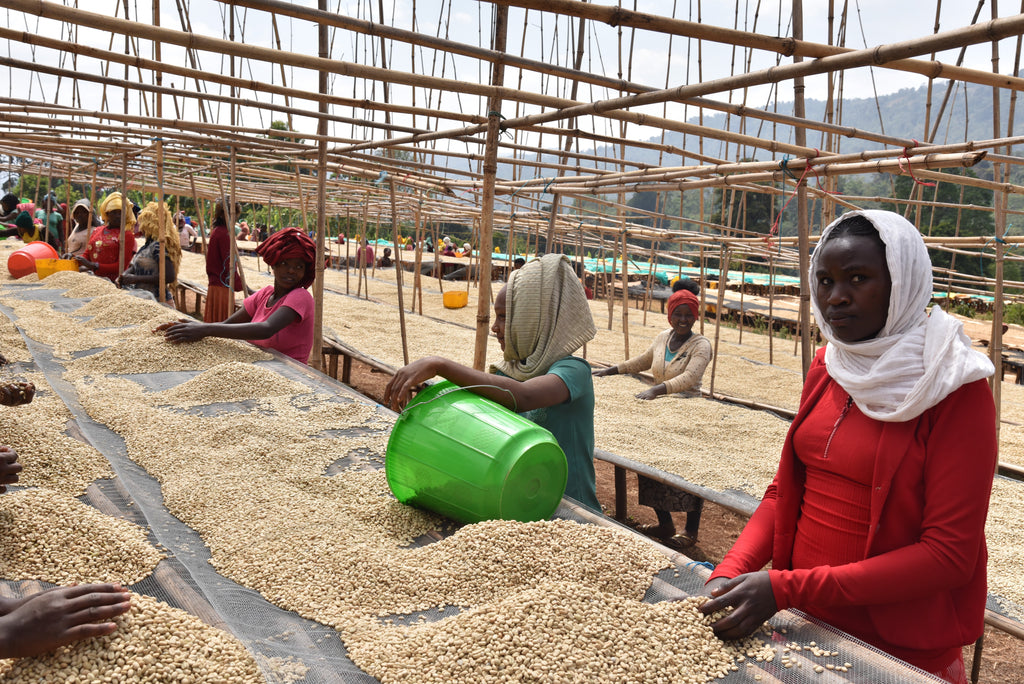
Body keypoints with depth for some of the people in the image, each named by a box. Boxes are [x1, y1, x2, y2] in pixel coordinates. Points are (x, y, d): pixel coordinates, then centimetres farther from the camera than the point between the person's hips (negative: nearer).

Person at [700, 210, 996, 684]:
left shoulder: (956, 388, -16)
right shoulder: (826, 367, 3)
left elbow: (950, 553, -20)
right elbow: (785, 489, 7)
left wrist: (787, 588, -25)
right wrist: (730, 572, -10)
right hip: (806, 624, 5)